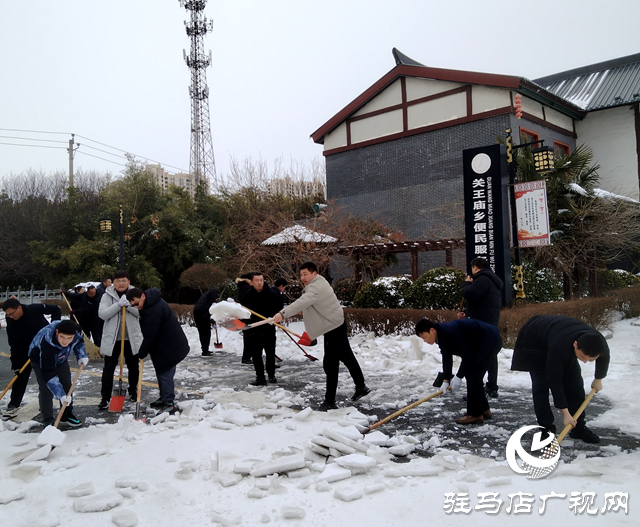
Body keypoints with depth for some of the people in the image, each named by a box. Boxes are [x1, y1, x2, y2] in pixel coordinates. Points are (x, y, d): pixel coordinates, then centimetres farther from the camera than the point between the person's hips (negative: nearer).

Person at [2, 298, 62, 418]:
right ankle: (13, 405, 1)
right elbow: (13, 346, -15)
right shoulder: (11, 323, -17)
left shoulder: (35, 309, -25)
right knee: (20, 377, -4)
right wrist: (15, 365, -17)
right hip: (25, 351, 1)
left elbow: (56, 310, -11)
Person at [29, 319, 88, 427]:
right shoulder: (47, 343, -45)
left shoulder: (76, 330, -31)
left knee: (67, 386, 6)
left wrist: (82, 356, -17)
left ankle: (67, 414, 23)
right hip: (40, 360, -5)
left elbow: (79, 341, -1)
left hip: (60, 358, 5)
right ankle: (48, 421, -2)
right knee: (46, 389, -14)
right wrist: (61, 394, -43)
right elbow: (48, 373, -41)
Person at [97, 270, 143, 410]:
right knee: (108, 368, -1)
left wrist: (128, 304, -26)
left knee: (133, 367, 15)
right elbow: (102, 314, -14)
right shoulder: (107, 295, -2)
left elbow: (142, 312, -11)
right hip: (111, 338, -1)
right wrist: (118, 305, -24)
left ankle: (133, 392, 34)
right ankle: (105, 398, 5)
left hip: (131, 338, 2)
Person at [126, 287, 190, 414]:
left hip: (170, 347, -11)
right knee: (161, 372, 19)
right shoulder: (151, 303, 5)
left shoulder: (154, 311, -29)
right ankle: (164, 397, 33)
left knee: (165, 374, -6)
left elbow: (150, 336, -24)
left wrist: (142, 353, -12)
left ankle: (169, 404, 2)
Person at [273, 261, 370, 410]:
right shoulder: (317, 283, 9)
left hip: (334, 328, -11)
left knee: (330, 364, -8)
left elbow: (301, 302, -42)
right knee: (347, 357, 22)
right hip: (336, 326, 11)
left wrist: (283, 314, -54)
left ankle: (330, 401, -2)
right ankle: (361, 387, 36)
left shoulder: (316, 288, -25)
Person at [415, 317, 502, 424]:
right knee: (472, 375, 14)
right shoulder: (442, 335, 2)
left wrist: (459, 376, -19)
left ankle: (475, 414, -6)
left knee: (473, 375, -12)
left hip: (491, 341, -10)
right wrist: (446, 380, -4)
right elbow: (447, 359, 5)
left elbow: (467, 355, -25)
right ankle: (484, 410, 26)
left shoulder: (450, 332, -29)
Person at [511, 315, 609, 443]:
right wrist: (565, 413, -33)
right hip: (533, 341, -6)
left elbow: (604, 359, 0)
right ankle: (546, 429, -7)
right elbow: (554, 381, -38)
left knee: (575, 382, -1)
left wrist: (598, 379, 16)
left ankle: (578, 427, 12)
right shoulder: (560, 346, -46)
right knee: (541, 384, -15)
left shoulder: (600, 343, -28)